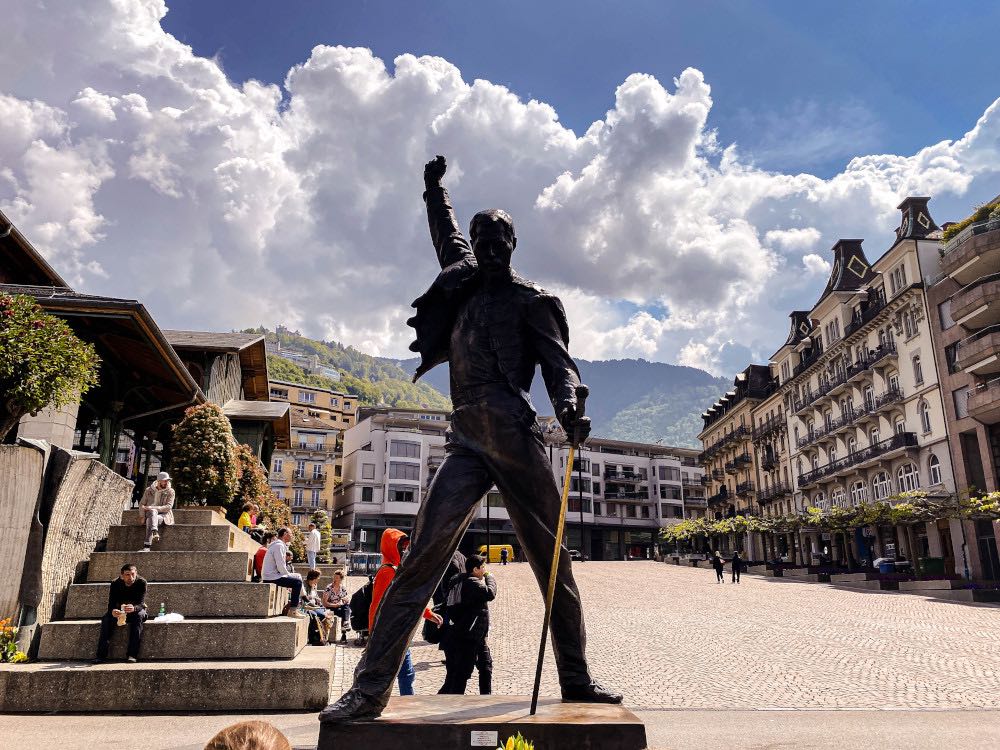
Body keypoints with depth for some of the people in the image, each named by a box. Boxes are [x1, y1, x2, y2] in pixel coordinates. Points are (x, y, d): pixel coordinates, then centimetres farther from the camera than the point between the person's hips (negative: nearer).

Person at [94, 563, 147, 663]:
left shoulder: (141, 582, -22)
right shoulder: (115, 584, -16)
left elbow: (141, 604, -29)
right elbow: (111, 604, -23)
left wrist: (134, 608, -54)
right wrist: (113, 611, -48)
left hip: (136, 610, -2)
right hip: (120, 612, 2)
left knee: (139, 615, -35)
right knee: (106, 617, -26)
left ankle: (132, 654, -35)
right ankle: (101, 654, -26)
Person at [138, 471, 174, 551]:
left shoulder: (170, 491, 1)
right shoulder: (149, 490, 10)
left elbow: (169, 507, -10)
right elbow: (142, 504, 13)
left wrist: (152, 507, -20)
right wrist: (142, 516, -4)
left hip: (164, 516, -2)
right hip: (150, 514, 2)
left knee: (150, 520, -35)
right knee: (153, 511, -35)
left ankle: (146, 546, -48)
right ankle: (155, 533, -57)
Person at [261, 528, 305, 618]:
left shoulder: (281, 545, 19)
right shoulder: (279, 546, -14)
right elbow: (281, 567, -20)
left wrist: (289, 575, 11)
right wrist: (289, 575, -7)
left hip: (271, 575, 11)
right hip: (271, 577, -11)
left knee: (298, 576, 15)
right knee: (297, 582, -15)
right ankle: (292, 611, -13)